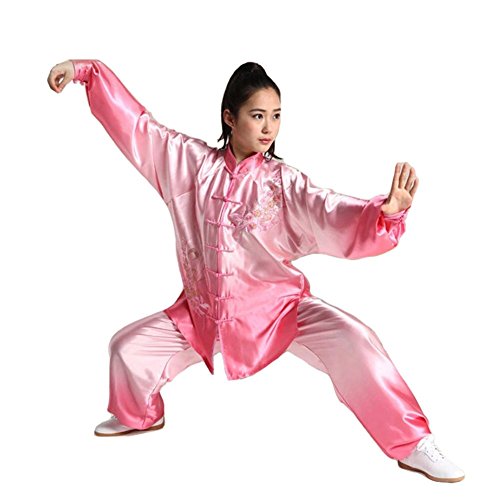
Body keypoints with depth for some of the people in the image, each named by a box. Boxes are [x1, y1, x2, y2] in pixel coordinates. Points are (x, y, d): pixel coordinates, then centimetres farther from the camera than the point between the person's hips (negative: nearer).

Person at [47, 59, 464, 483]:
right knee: (128, 347, 2)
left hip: (277, 308, -3)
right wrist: (85, 70, 0)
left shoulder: (284, 182, -12)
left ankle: (413, 445, -7)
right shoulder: (190, 161, -5)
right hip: (202, 313, 3)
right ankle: (139, 415, 38)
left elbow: (337, 218, -25)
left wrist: (387, 212, -45)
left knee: (351, 342, -26)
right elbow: (137, 124, 0)